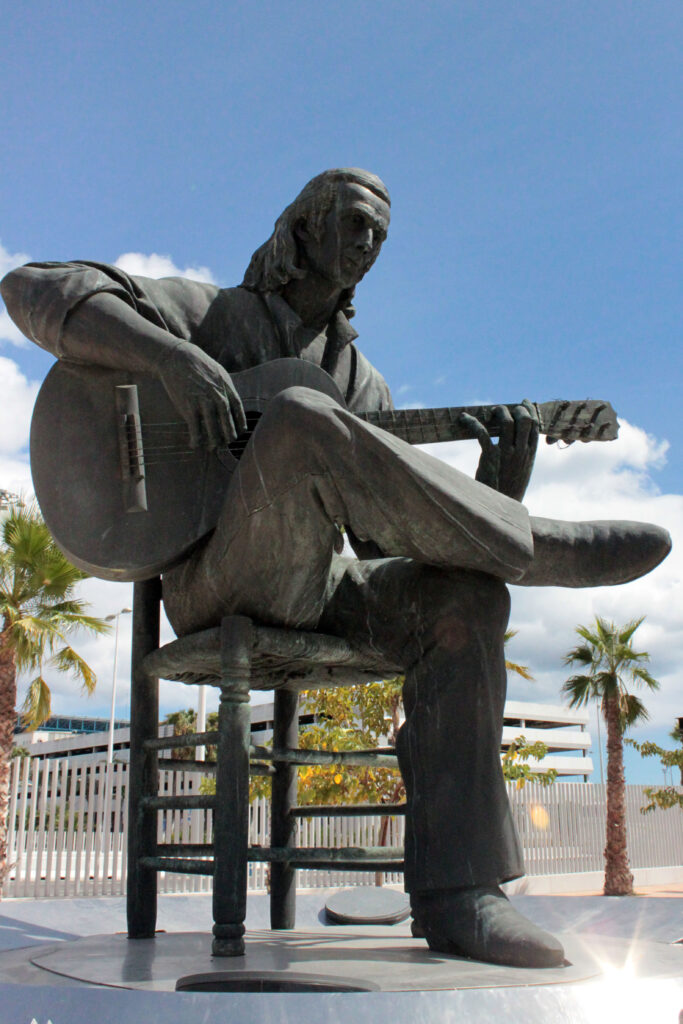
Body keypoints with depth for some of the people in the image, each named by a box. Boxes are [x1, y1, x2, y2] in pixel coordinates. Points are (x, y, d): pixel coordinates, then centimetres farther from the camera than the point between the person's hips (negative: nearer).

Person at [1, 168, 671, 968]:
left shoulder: (363, 385, 24)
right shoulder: (210, 315, 10)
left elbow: (389, 545, 17)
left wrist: (494, 491, -4)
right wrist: (173, 357, -25)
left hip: (312, 598, 5)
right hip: (214, 589, -5)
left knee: (467, 594, -25)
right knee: (301, 422, -33)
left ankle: (453, 893, -28)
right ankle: (542, 546, -23)